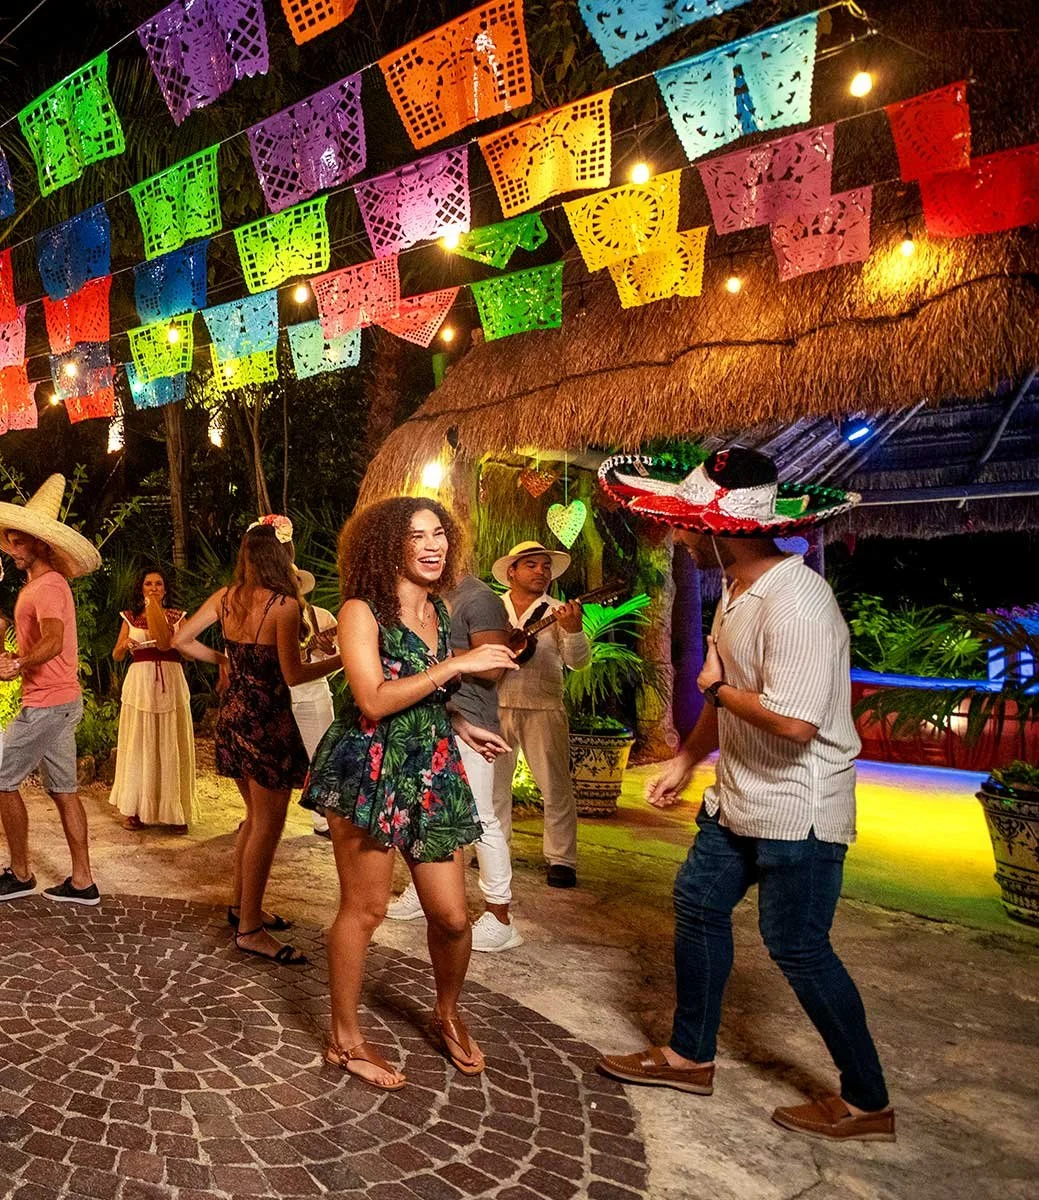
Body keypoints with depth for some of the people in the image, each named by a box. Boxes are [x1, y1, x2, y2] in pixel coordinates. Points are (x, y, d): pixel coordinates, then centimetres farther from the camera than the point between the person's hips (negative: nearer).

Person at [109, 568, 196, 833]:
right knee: (138, 746, 3)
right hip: (139, 683, 1)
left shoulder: (176, 616, 8)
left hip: (170, 684, -1)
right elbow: (116, 656, 9)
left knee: (170, 746, 0)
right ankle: (135, 809, 11)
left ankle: (174, 811, 6)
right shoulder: (130, 617, 10)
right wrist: (125, 644, -13)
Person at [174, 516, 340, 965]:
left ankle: (241, 904, 33)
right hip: (267, 721, -8)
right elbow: (292, 674, -19)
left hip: (231, 716, 8)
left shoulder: (226, 598, 3)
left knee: (255, 816, 22)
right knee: (268, 825, 1)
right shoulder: (284, 604, -16)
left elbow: (181, 640, 8)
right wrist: (340, 660, -7)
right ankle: (249, 929, 7)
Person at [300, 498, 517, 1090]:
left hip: (432, 773, 6)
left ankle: (448, 1014, 34)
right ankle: (346, 1038, 25)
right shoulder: (362, 612, -9)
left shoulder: (438, 610, 10)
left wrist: (463, 725, 12)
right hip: (369, 770, -6)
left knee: (452, 915, 6)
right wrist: (458, 664, -21)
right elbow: (374, 701, -21)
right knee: (366, 908, 4)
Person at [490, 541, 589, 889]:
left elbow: (578, 661, -11)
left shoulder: (558, 613, 1)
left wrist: (573, 630, -29)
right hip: (495, 706, 3)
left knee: (556, 787, -1)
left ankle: (562, 859, 11)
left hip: (543, 709, -2)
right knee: (492, 783, 13)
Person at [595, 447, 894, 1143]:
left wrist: (717, 689, -17)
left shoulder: (796, 602, -27)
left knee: (797, 947, 2)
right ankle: (690, 1056, 35)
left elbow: (792, 722, -33)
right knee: (698, 904, 16)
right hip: (740, 799, 10)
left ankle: (867, 1104, 24)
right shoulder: (738, 589, 5)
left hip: (798, 811, -10)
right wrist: (687, 758, 18)